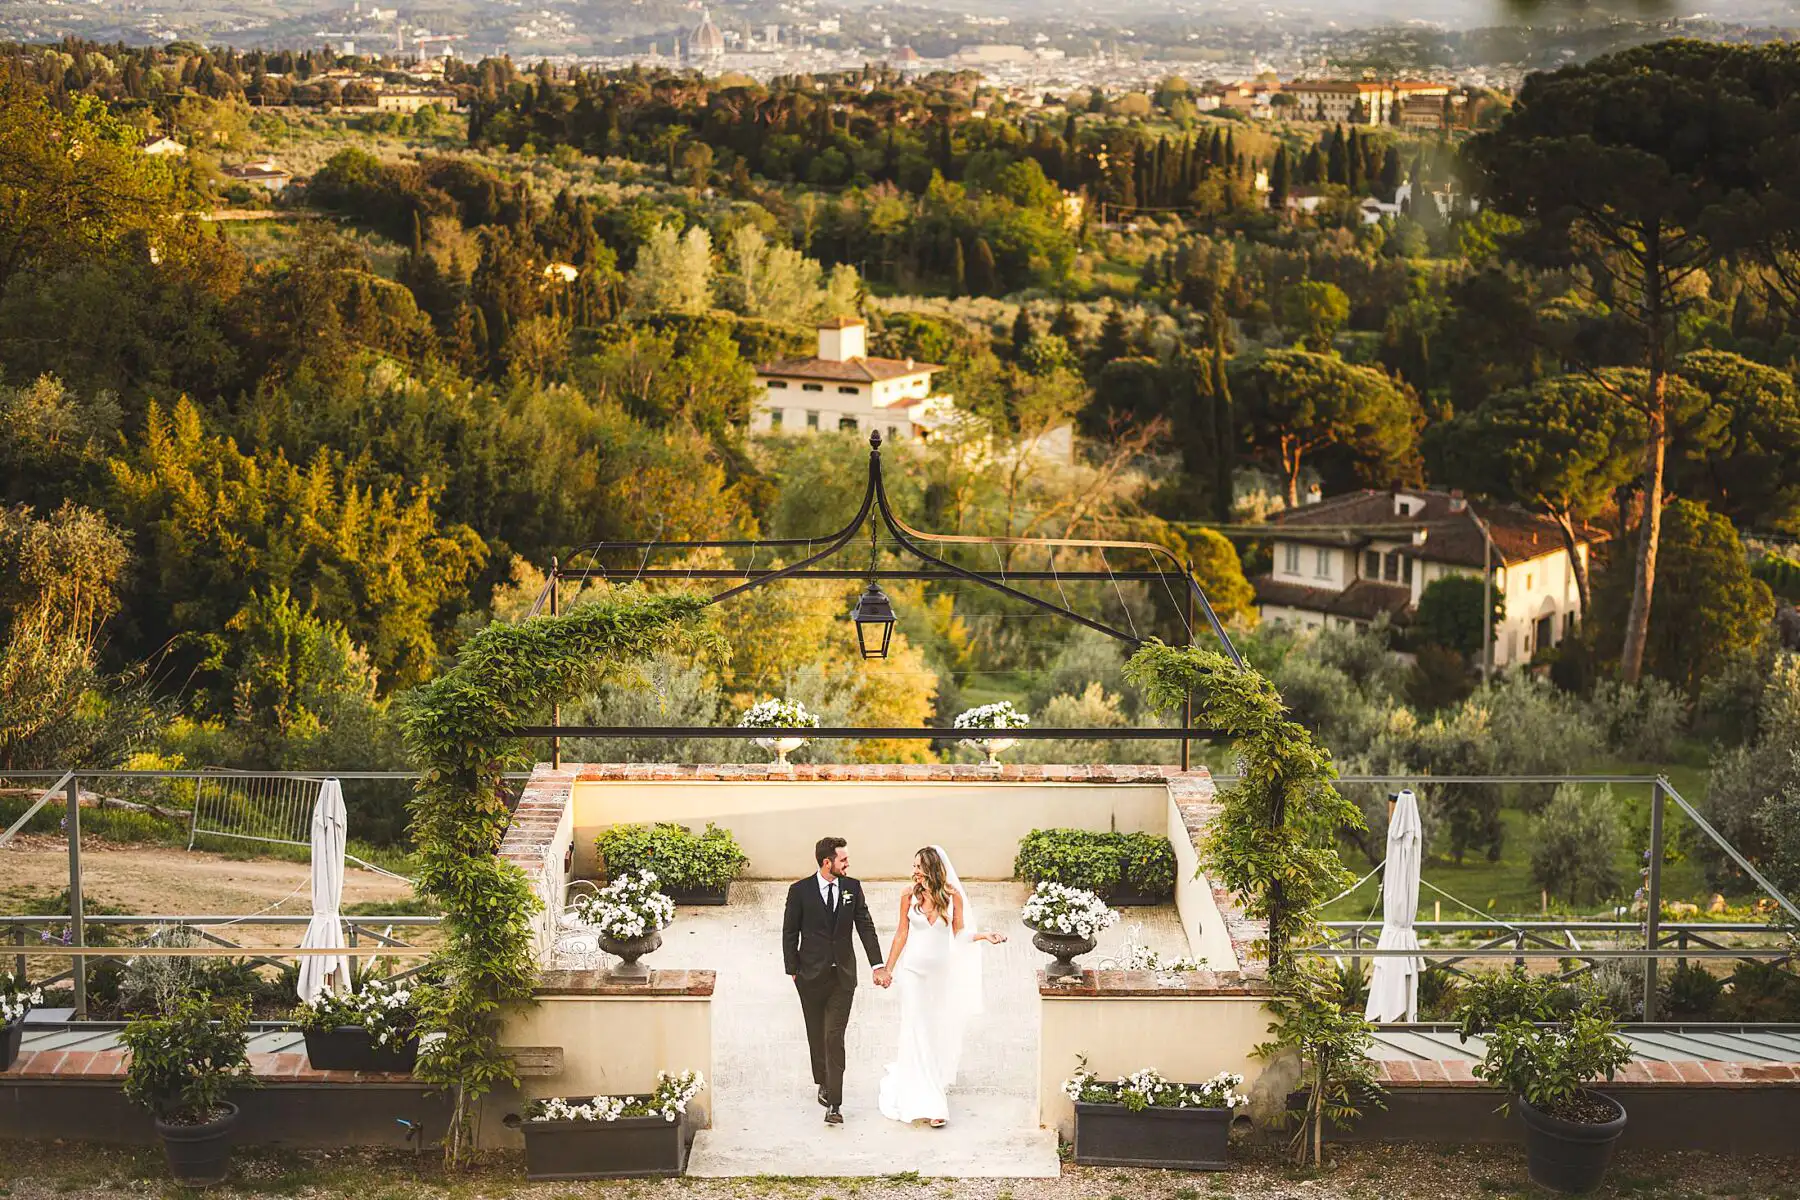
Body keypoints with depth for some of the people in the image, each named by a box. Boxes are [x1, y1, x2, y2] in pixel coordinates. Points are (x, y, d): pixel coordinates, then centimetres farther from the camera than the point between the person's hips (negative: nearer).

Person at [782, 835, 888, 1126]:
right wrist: (792, 969, -3)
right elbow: (789, 932, 0)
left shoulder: (852, 888, 1)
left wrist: (878, 965, -3)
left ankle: (834, 1104, -10)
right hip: (811, 974, 0)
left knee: (835, 1038, -7)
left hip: (843, 974, 0)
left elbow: (866, 927, 2)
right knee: (816, 1034, 13)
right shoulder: (801, 890, -6)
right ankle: (823, 1084, 34)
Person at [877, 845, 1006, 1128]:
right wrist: (889, 968, 3)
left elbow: (959, 933, 1)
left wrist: (983, 936, -16)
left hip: (941, 971, 1)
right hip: (914, 970, -1)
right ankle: (927, 1103, 0)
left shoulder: (953, 896, -7)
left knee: (940, 1030, 12)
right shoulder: (909, 896, -7)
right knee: (917, 1032, -3)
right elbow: (901, 934, 1)